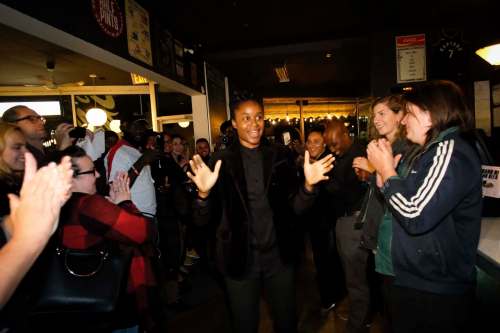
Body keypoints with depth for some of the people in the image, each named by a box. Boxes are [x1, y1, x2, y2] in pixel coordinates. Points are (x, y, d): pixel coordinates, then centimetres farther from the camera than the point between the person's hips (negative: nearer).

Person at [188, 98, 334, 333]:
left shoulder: (280, 157, -2)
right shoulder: (222, 162, -8)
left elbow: (295, 208, -1)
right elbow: (202, 220, -10)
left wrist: (308, 185, -21)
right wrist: (204, 193, -30)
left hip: (279, 257, 2)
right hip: (240, 259, -1)